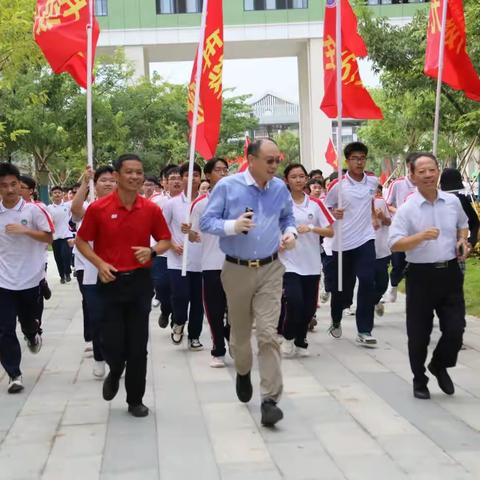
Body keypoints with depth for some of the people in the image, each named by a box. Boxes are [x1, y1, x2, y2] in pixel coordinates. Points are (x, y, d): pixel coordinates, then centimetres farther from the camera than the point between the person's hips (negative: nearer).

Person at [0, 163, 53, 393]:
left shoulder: (33, 210, -8)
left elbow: (49, 238, -6)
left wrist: (25, 230, -20)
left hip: (30, 278, -1)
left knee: (29, 320, 18)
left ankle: (33, 335, 54)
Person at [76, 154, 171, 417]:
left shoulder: (152, 209, -1)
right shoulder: (98, 208, -7)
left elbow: (165, 240, 10)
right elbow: (81, 241, 3)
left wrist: (152, 251, -11)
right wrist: (100, 264, -12)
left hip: (140, 281, 1)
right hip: (111, 281, -1)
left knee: (138, 345, 5)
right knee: (111, 343, -2)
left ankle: (135, 399, 20)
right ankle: (114, 373, 34)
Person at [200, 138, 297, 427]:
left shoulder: (280, 189, 2)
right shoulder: (227, 186, -8)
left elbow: (288, 217, 19)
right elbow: (206, 222, -6)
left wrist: (290, 233, -3)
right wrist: (233, 225, -23)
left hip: (270, 270, 1)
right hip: (237, 270, -1)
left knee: (268, 334, -9)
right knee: (240, 332, 14)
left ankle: (270, 399, -6)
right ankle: (243, 372, 46)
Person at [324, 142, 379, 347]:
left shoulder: (373, 181, 3)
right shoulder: (337, 185, -9)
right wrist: (334, 213, -20)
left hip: (365, 239, 2)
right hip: (342, 242, -2)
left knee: (367, 282, -12)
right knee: (342, 286, 10)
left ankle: (364, 330, -7)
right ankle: (336, 321, 36)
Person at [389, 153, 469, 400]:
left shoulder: (453, 202, 5)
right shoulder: (407, 209, -9)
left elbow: (463, 225, 24)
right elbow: (394, 244, -15)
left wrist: (462, 240, 3)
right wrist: (421, 236, -29)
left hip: (450, 272, 3)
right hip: (421, 275, -3)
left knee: (455, 328, 1)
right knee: (419, 333, 5)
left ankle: (439, 366, 30)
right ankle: (419, 380, 25)